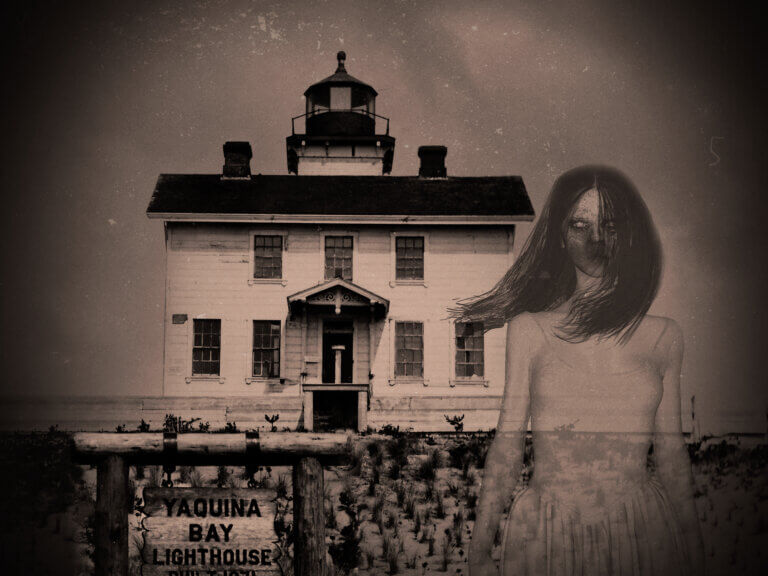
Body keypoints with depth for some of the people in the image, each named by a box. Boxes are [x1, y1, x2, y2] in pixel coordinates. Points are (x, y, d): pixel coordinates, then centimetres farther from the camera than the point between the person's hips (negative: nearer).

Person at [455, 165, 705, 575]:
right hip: (547, 536, -1)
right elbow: (508, 441, 1)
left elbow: (671, 453, 8)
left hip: (643, 538, 1)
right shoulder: (529, 329, 1)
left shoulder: (663, 336, 5)